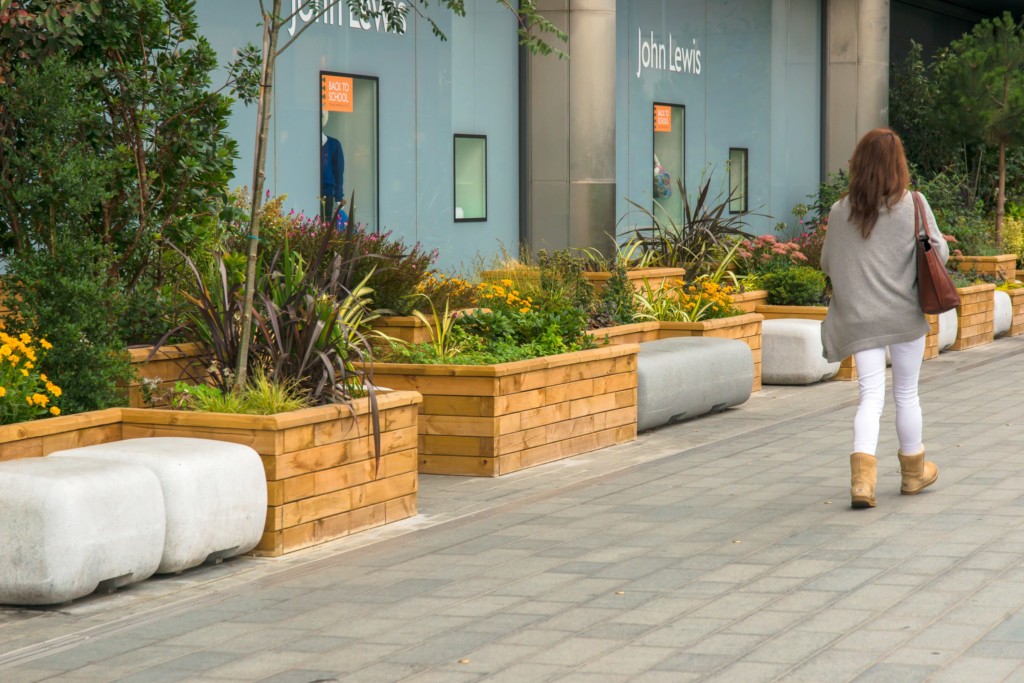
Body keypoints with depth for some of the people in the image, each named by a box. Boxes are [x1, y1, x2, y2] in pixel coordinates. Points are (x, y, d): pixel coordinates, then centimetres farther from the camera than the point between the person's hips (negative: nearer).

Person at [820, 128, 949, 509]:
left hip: (859, 318, 1)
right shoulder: (912, 205, -8)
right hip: (905, 315, -1)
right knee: (906, 394, 13)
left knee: (871, 396, 1)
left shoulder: (841, 211, -2)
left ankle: (862, 477, -18)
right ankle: (913, 472, 30)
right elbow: (940, 253, -2)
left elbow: (827, 264, 7)